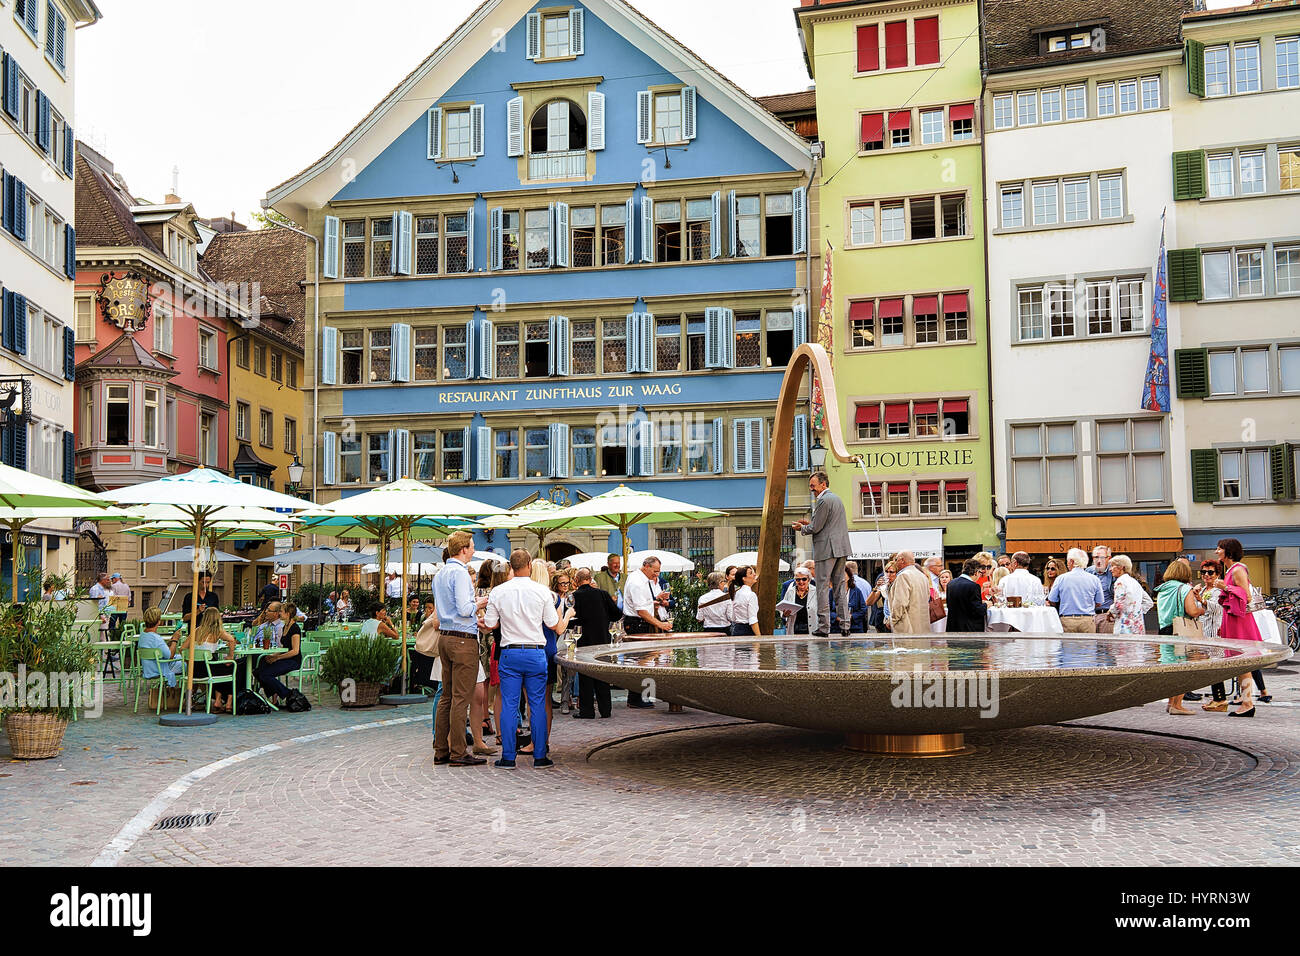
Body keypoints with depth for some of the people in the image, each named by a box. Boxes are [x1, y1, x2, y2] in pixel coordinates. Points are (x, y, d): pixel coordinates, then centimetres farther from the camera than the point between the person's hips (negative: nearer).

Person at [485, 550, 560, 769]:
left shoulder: (498, 592, -2)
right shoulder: (542, 591, -4)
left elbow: (490, 624, 3)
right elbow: (553, 623, 2)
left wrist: (482, 614, 24)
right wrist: (557, 608, 21)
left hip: (510, 653, 1)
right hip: (536, 652, -1)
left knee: (509, 705, 4)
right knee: (538, 705, 6)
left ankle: (508, 757, 6)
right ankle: (540, 756, 9)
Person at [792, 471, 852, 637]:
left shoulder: (823, 500, -12)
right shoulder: (836, 498, 18)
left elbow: (815, 528, -13)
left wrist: (802, 528, 6)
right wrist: (810, 523, 19)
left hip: (827, 549, -9)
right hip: (842, 548, 9)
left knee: (822, 587, -5)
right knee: (840, 586, 11)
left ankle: (823, 628, -7)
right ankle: (844, 625, 9)